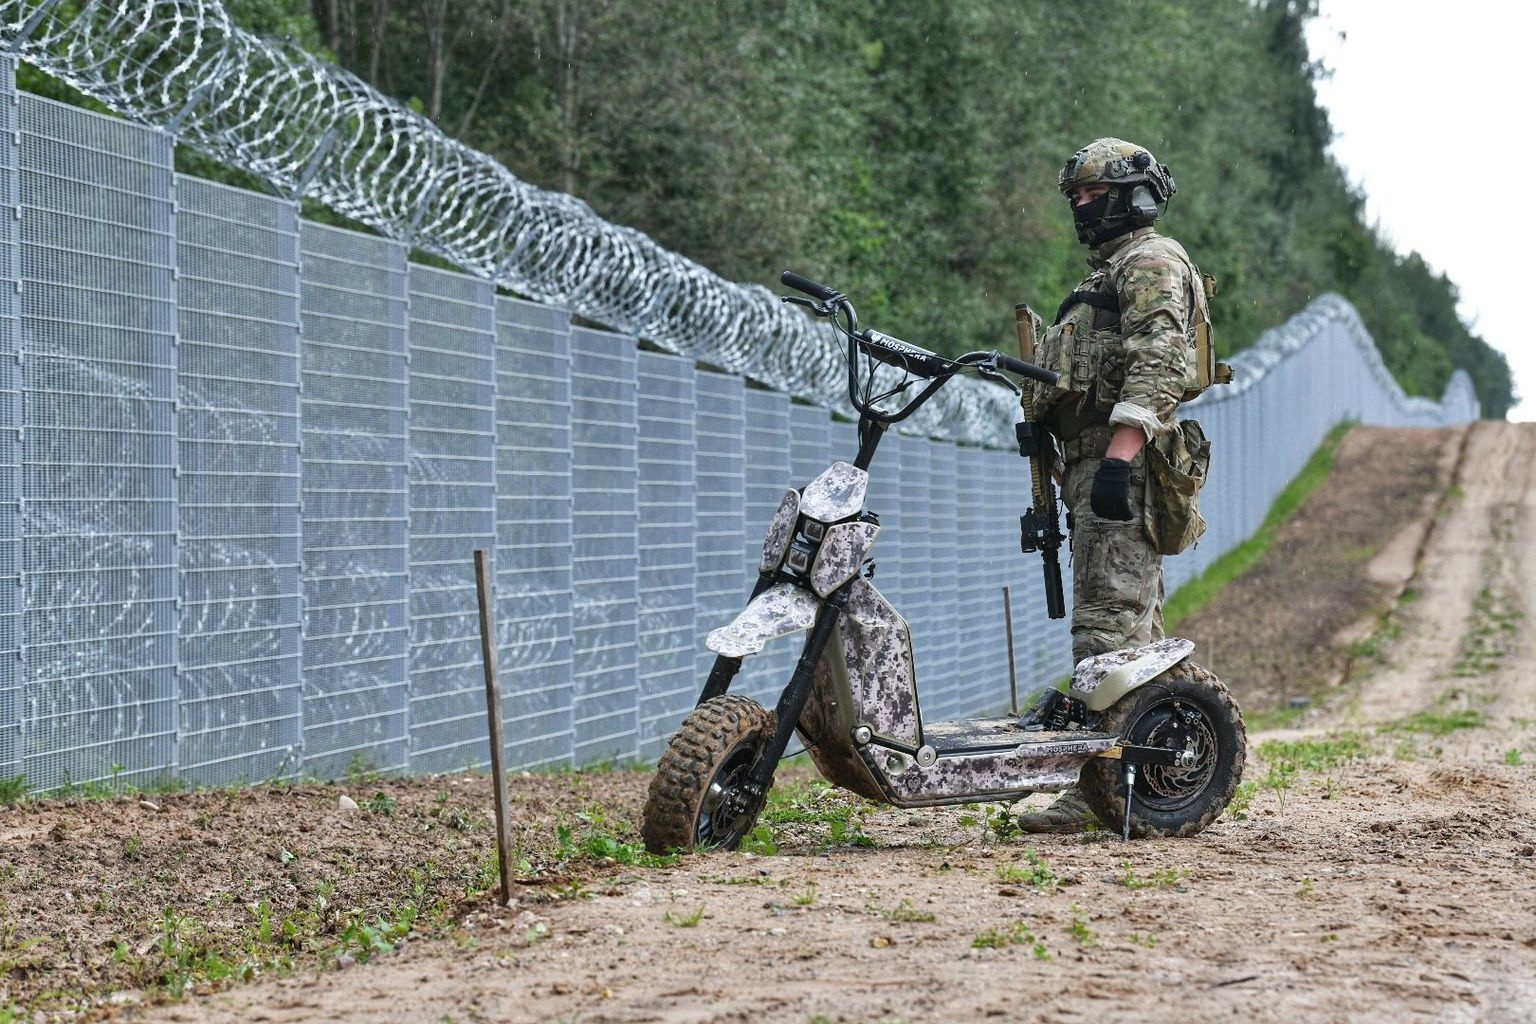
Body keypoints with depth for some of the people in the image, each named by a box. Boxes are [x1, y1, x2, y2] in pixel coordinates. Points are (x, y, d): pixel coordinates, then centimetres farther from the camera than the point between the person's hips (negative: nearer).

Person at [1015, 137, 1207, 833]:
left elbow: (1156, 364, -18)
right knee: (1137, 628, 10)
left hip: (1124, 466, -11)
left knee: (1108, 622, -17)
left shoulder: (1152, 262, -3)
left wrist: (1121, 453, -27)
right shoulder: (1106, 274, 30)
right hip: (1091, 467, 11)